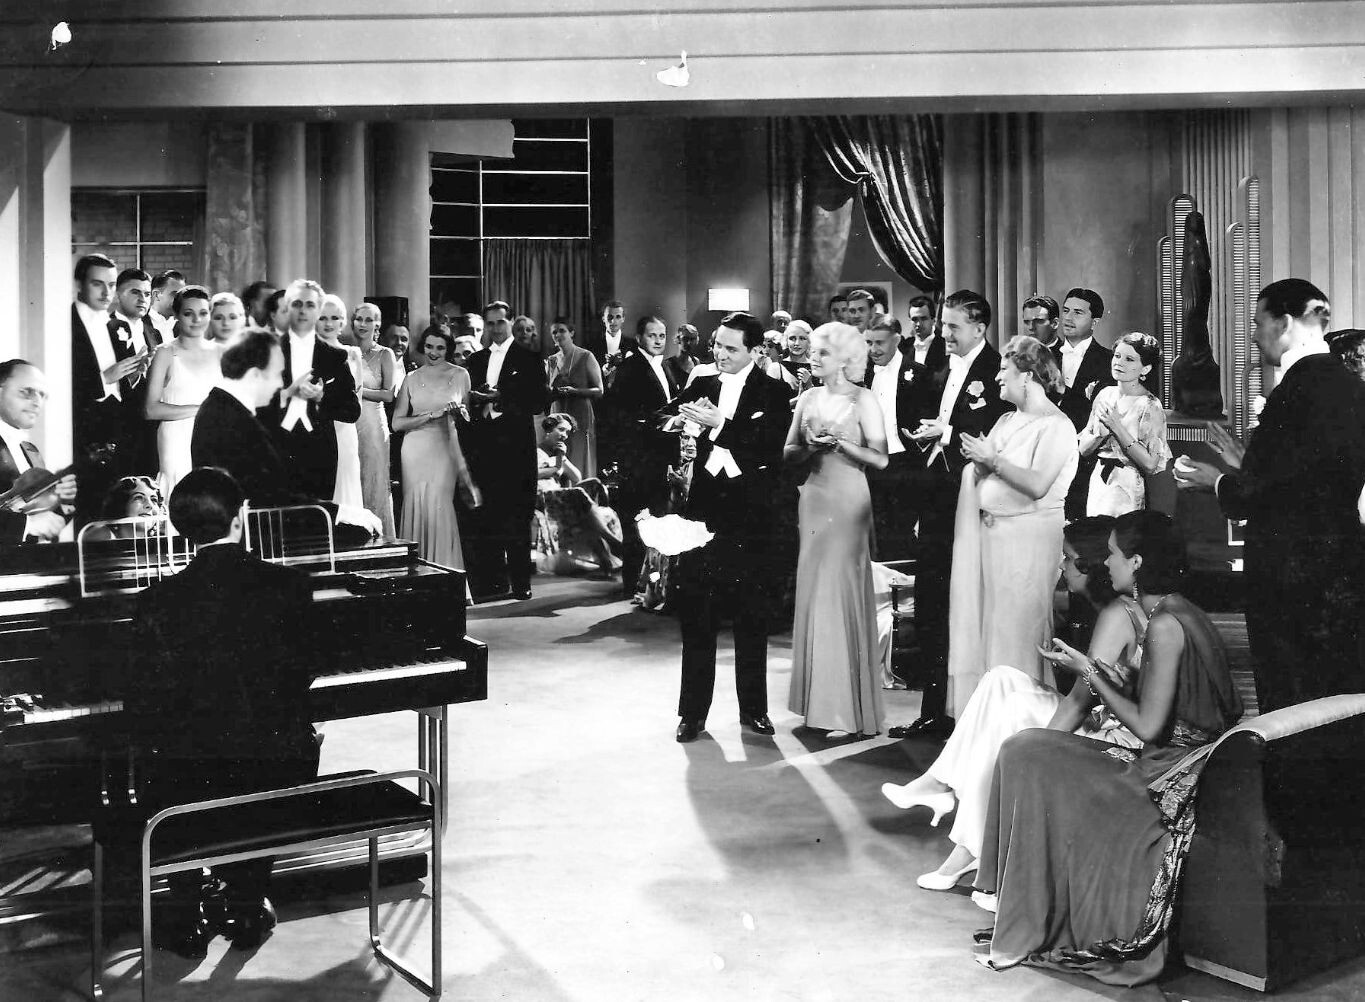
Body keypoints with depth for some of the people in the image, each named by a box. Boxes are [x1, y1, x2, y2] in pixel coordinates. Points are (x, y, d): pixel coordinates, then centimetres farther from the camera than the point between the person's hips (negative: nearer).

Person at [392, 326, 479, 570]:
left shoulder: (460, 375, 6)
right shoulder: (412, 379, 7)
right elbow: (397, 423, -1)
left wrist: (460, 412, -6)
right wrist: (432, 415, -10)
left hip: (446, 449, -1)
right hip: (416, 451, 1)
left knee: (439, 507, -10)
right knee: (416, 506, -2)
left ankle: (444, 568, 0)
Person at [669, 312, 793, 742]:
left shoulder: (772, 393, -1)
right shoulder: (701, 386, 9)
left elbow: (770, 448, -14)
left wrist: (719, 424, -21)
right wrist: (681, 419, -19)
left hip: (749, 517, -2)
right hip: (702, 512, 2)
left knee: (752, 619, 7)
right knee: (695, 618, 3)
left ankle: (753, 708, 20)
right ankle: (692, 712, 13)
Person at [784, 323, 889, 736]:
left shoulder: (863, 399, -4)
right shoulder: (808, 399, 11)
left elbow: (880, 458, -9)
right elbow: (788, 452, 9)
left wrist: (839, 442, -18)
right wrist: (811, 446, -11)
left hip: (848, 500, -5)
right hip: (814, 497, 5)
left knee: (843, 593, -4)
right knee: (814, 591, 6)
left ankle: (852, 709, 4)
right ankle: (820, 700, 16)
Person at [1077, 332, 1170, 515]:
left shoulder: (1150, 406, -12)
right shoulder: (1105, 394, 5)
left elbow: (1150, 464, -18)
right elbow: (1084, 450, 6)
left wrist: (1117, 428, -19)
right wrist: (1102, 433, -14)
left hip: (1128, 489, -5)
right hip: (1098, 481, 5)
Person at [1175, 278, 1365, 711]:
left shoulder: (1298, 389, -18)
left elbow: (1258, 494, -19)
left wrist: (1216, 480, 0)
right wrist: (1245, 462, 19)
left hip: (1293, 575, -8)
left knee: (1288, 711, 1)